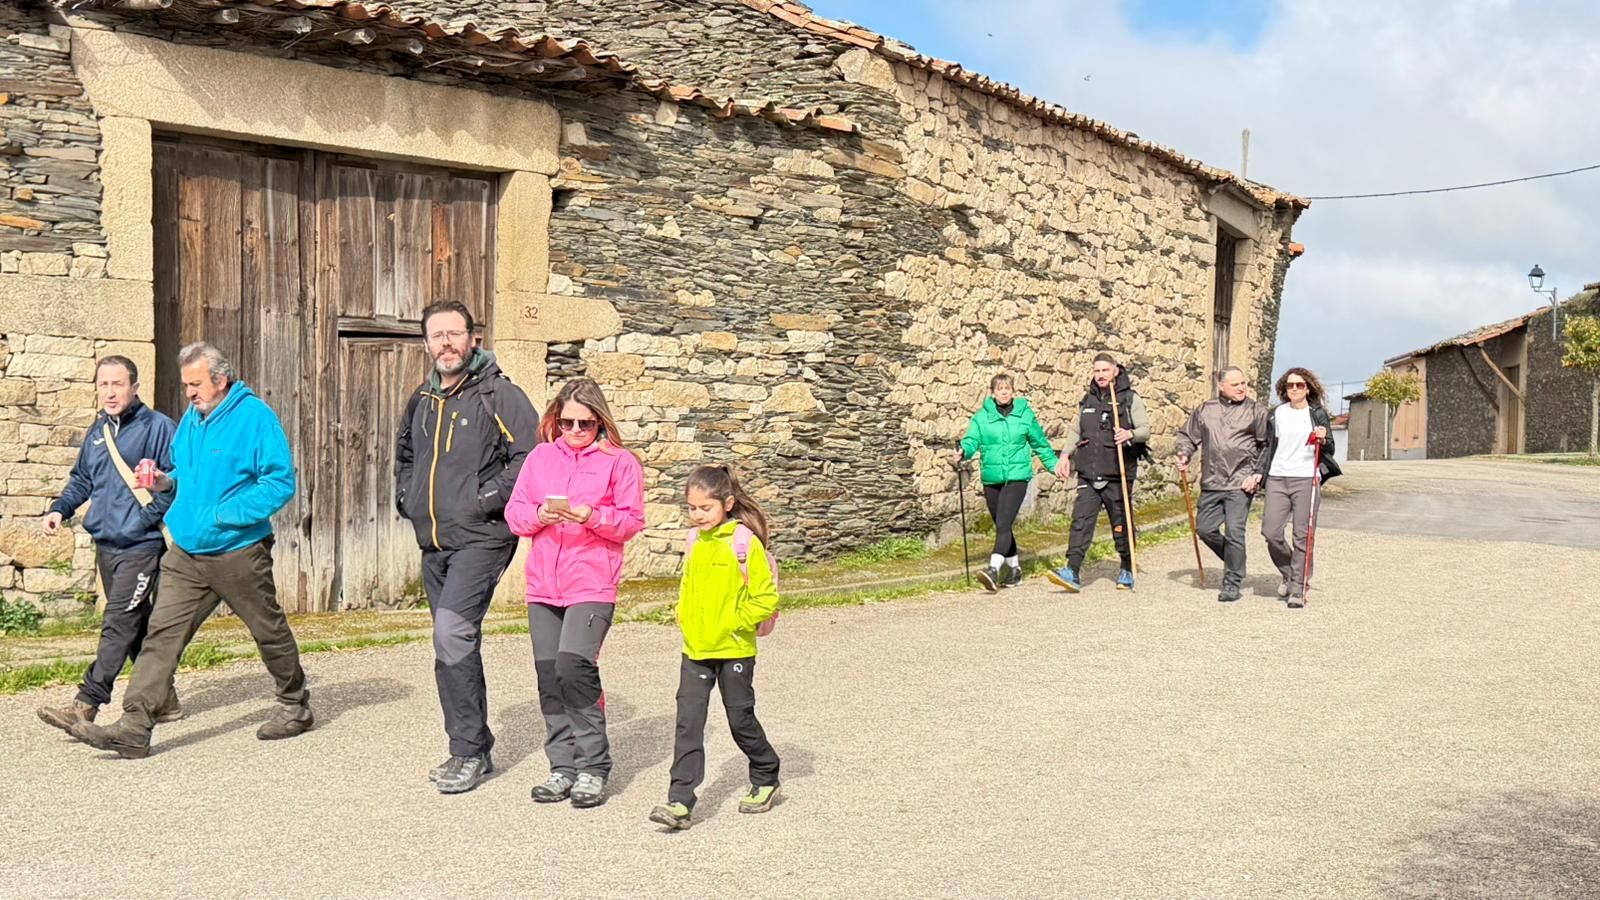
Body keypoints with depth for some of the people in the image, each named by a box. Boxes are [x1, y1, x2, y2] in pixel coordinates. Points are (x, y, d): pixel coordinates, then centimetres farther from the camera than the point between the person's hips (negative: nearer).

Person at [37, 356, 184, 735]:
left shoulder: (158, 427, -8)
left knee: (118, 625, -10)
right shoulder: (98, 431, 14)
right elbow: (82, 480, 23)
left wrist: (151, 512, -20)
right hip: (105, 545, 8)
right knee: (136, 626, 13)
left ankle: (86, 706, -11)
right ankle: (163, 699, 22)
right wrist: (60, 509, 8)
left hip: (141, 545, -8)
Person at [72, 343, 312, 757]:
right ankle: (135, 727, -3)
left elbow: (281, 481, -18)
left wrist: (226, 514, -22)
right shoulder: (191, 418, 11)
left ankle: (295, 706, 27)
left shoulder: (255, 416, -12)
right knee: (162, 632, -2)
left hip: (238, 552, -6)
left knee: (269, 630, 9)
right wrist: (168, 482, 2)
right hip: (186, 552, 6)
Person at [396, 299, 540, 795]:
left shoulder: (498, 394, -7)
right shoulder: (422, 400, 15)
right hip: (433, 542, 8)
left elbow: (530, 456, -15)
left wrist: (488, 500, -17)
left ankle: (467, 751, -8)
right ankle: (475, 750, 23)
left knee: (452, 634, -18)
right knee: (457, 643, 12)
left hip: (481, 538, -8)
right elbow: (404, 454, 33)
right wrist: (406, 498, 18)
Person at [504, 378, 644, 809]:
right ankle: (563, 768, 17)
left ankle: (592, 768, -4)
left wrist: (593, 516, -17)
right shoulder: (540, 457, 13)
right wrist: (540, 514, -9)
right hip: (543, 584, 5)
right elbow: (514, 512, 11)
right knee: (549, 675, 5)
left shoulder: (619, 462, 3)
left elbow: (631, 522, 0)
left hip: (592, 584, -5)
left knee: (573, 666, -17)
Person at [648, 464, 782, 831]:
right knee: (688, 723, -2)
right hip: (695, 649, 5)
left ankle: (765, 780, 32)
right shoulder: (694, 541, 6)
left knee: (740, 719, 9)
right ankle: (680, 802, -3)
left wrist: (735, 622, -14)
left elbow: (766, 597, -11)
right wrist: (683, 615, 10)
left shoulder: (745, 542, -12)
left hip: (734, 650, -5)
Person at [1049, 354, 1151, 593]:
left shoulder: (1130, 399, 1)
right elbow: (1075, 430, 25)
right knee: (1081, 520, -8)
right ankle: (1072, 572, -14)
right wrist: (1066, 455, 13)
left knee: (1121, 524, 6)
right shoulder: (1088, 400, 15)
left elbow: (1146, 429, -6)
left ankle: (1127, 571, 22)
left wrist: (1130, 434, -27)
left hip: (1117, 475, -3)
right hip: (1088, 474, 4)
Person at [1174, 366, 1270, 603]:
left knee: (1234, 532, -8)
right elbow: (1187, 435, 21)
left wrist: (1258, 474, -7)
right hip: (1211, 483, 4)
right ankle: (1233, 560, 31)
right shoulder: (1205, 410, 11)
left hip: (1241, 483, -4)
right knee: (1204, 528, 6)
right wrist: (1184, 455, 3)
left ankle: (1232, 583, 5)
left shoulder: (1257, 411, 1)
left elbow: (1268, 447, 2)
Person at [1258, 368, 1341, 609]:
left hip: (1306, 479, -3)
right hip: (1277, 479, 3)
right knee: (1270, 531, -6)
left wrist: (1323, 440, -17)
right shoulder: (1277, 413, 12)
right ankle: (1289, 573, 19)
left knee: (1302, 536, -4)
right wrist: (1259, 473, 12)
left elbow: (1329, 449, 5)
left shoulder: (1318, 414, 4)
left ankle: (1298, 589, 2)